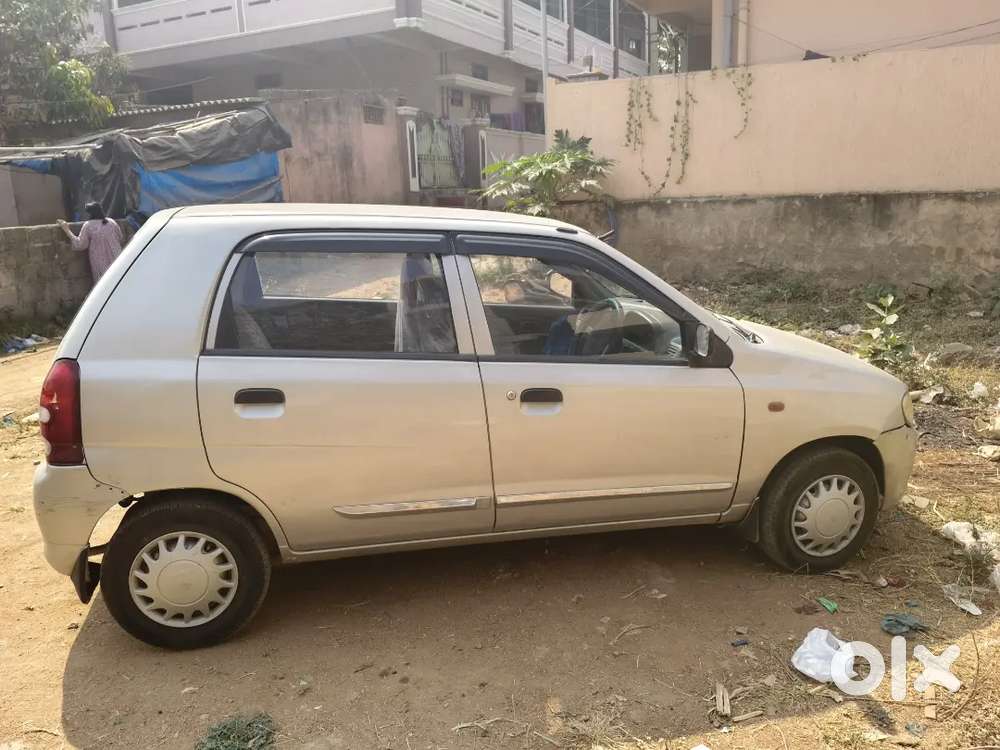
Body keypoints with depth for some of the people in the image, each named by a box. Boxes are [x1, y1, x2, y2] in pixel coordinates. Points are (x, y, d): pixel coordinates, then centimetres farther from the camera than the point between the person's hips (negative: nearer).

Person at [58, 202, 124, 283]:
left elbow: (80, 244, -4)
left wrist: (67, 230, 3)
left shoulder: (88, 225, -6)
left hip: (101, 264, -4)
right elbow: (120, 239, 15)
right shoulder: (112, 222, 5)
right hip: (116, 261, 4)